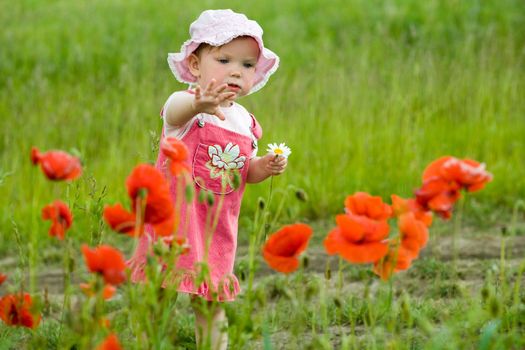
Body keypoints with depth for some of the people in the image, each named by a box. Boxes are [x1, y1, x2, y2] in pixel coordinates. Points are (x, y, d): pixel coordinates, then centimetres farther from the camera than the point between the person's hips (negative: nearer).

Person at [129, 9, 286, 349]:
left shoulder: (245, 121, 7)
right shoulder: (186, 106, -13)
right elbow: (175, 110, -40)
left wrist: (265, 167, -4)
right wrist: (199, 104, -64)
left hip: (218, 227, 5)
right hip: (174, 217, -5)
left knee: (212, 302, 15)